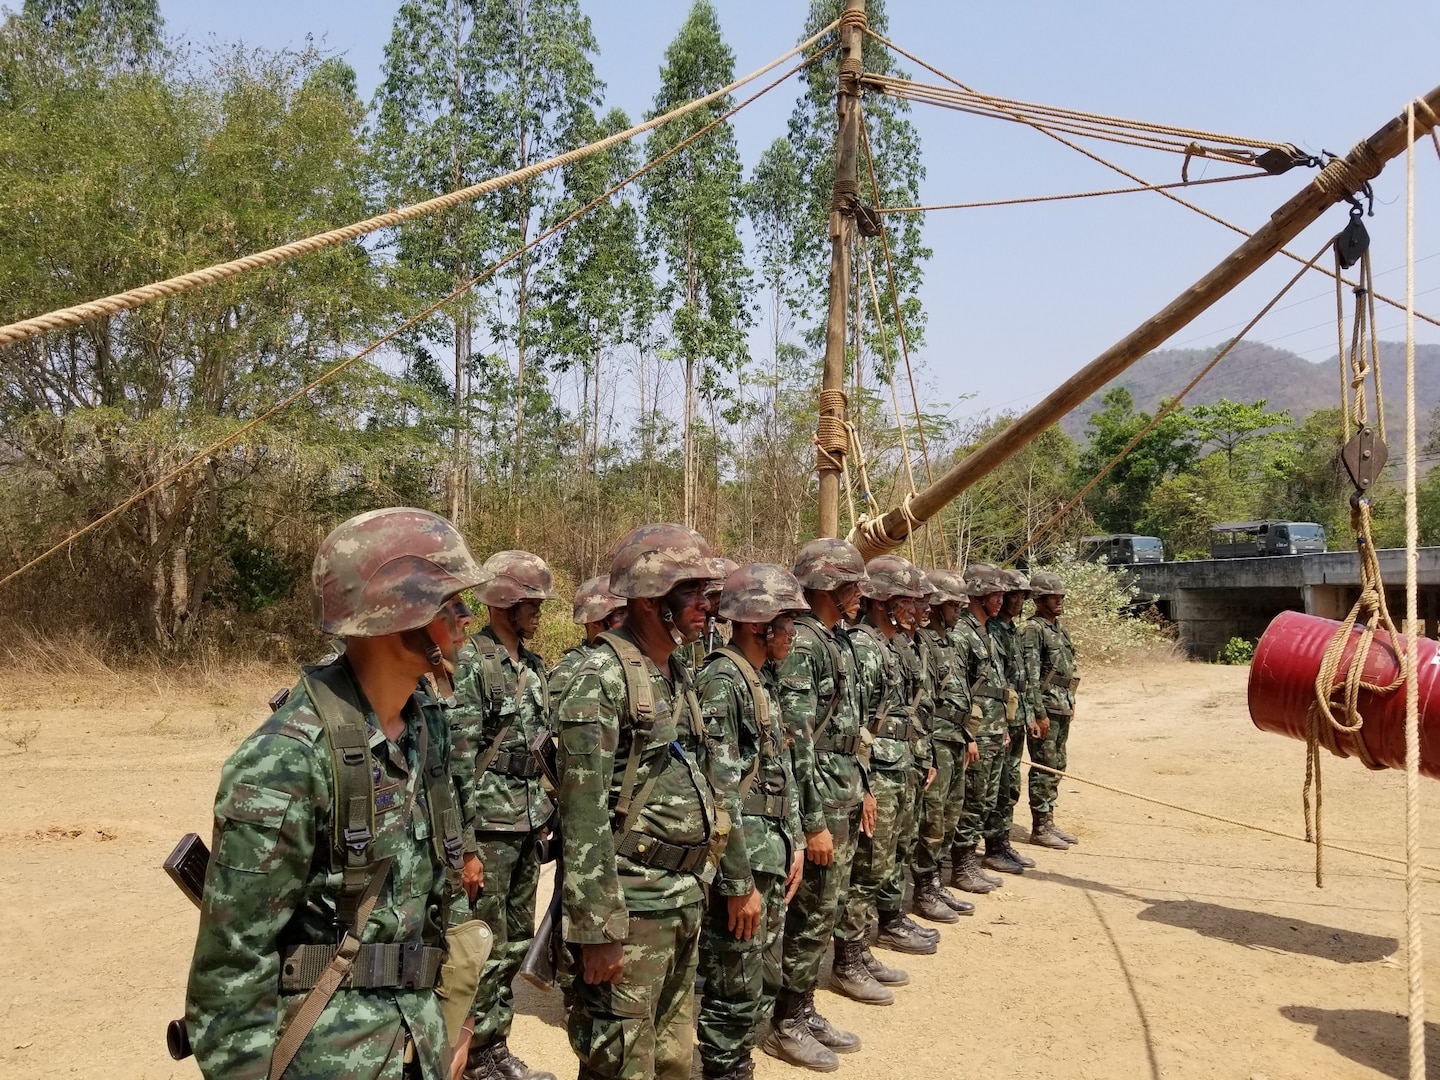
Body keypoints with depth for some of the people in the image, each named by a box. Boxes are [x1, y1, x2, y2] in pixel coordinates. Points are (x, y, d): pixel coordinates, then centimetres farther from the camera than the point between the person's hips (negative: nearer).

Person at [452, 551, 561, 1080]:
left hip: (528, 823, 8)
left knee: (515, 942, 16)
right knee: (485, 949, 2)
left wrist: (546, 813, 16)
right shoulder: (468, 663, -13)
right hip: (489, 824, -8)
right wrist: (464, 836, -17)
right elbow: (458, 755, -16)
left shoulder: (533, 666, 11)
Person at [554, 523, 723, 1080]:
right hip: (632, 906, -8)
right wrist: (598, 929, -20)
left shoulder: (678, 673, 10)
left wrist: (698, 883, 18)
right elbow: (584, 816, -19)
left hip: (684, 900, 8)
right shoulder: (603, 680, -17)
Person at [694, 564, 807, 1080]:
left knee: (764, 984, 19)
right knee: (735, 994, 3)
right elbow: (720, 793, -23)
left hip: (771, 857, 9)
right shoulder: (720, 682, -19)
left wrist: (794, 843, 14)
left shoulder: (763, 680, 11)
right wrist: (740, 883, -21)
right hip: (741, 863, -9)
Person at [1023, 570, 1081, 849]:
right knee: (1044, 770, -4)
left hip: (1063, 708, 9)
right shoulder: (1034, 630, -14)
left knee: (1056, 768, 13)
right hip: (1046, 708, -9)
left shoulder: (1058, 628, 15)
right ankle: (1040, 829, 2)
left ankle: (1049, 824, 21)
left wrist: (1070, 703, 18)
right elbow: (1031, 676, -18)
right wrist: (1040, 714, -20)